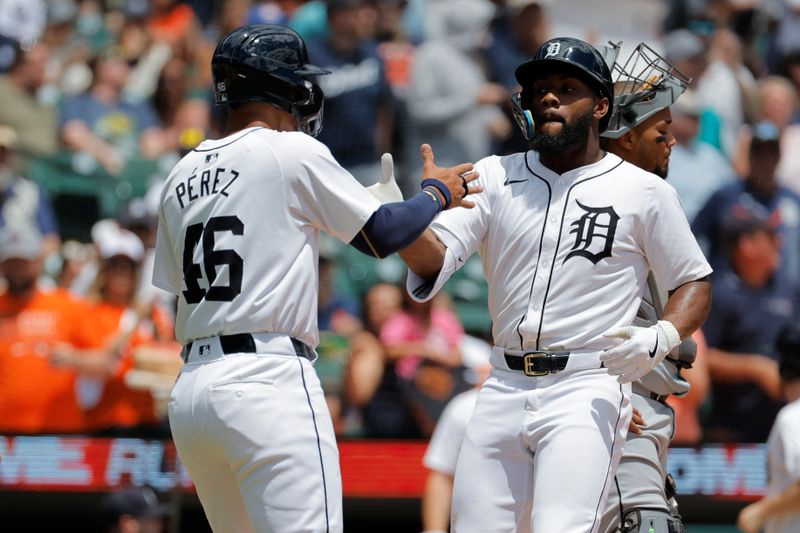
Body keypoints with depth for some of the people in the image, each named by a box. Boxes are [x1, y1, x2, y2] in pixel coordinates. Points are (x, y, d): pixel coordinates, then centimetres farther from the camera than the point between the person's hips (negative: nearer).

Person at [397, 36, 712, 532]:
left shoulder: (644, 192, 2)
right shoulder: (496, 176, 10)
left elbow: (695, 284, 7)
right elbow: (436, 258, -2)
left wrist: (661, 339, -14)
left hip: (589, 389, -5)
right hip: (504, 391, 5)